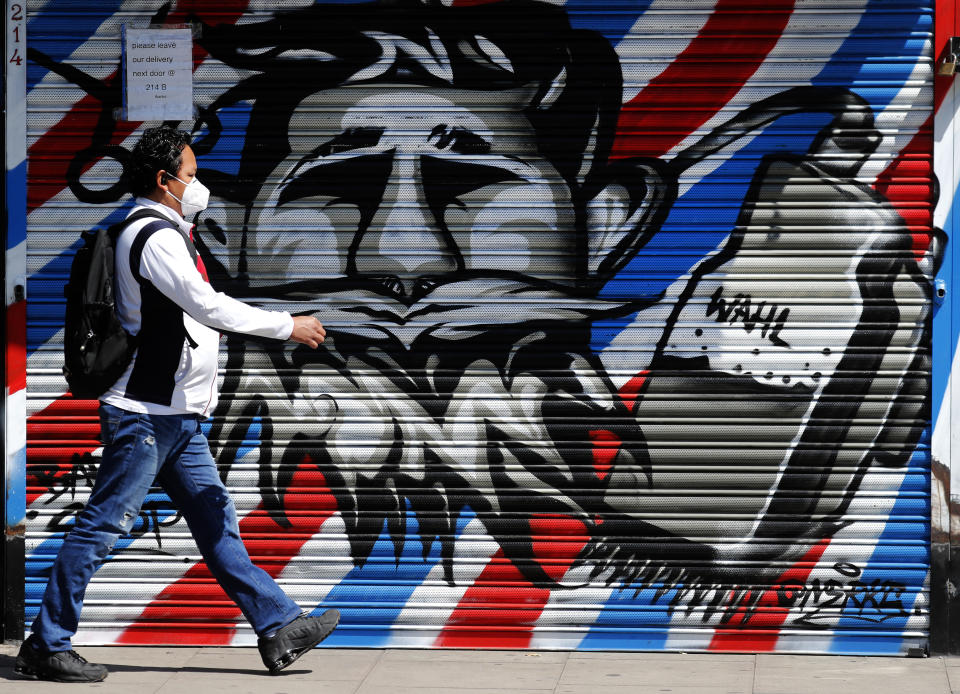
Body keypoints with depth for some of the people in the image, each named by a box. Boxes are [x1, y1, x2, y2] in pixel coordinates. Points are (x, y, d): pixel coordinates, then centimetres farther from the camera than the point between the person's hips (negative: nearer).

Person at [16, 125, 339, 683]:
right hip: (144, 413, -11)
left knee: (216, 522, 9)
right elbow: (208, 307, -20)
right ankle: (45, 646, 1)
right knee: (101, 528, -5)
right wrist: (288, 326, -14)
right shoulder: (156, 237, -15)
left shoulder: (163, 234, 18)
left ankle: (279, 627, 11)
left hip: (177, 415, 11)